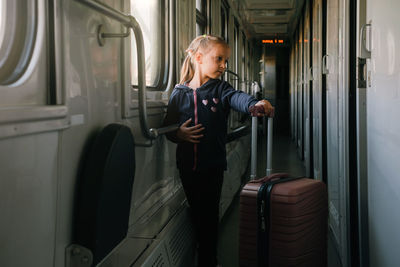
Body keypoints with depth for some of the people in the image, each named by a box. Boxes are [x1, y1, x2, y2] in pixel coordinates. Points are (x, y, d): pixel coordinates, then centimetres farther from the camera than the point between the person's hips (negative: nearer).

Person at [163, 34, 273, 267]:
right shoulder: (179, 93, 1)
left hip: (213, 164, -2)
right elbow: (167, 127, 8)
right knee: (197, 213, 14)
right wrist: (178, 134, -14)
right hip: (187, 165, 2)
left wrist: (254, 104, -46)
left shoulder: (220, 89, -1)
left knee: (210, 214, 5)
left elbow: (236, 97, -24)